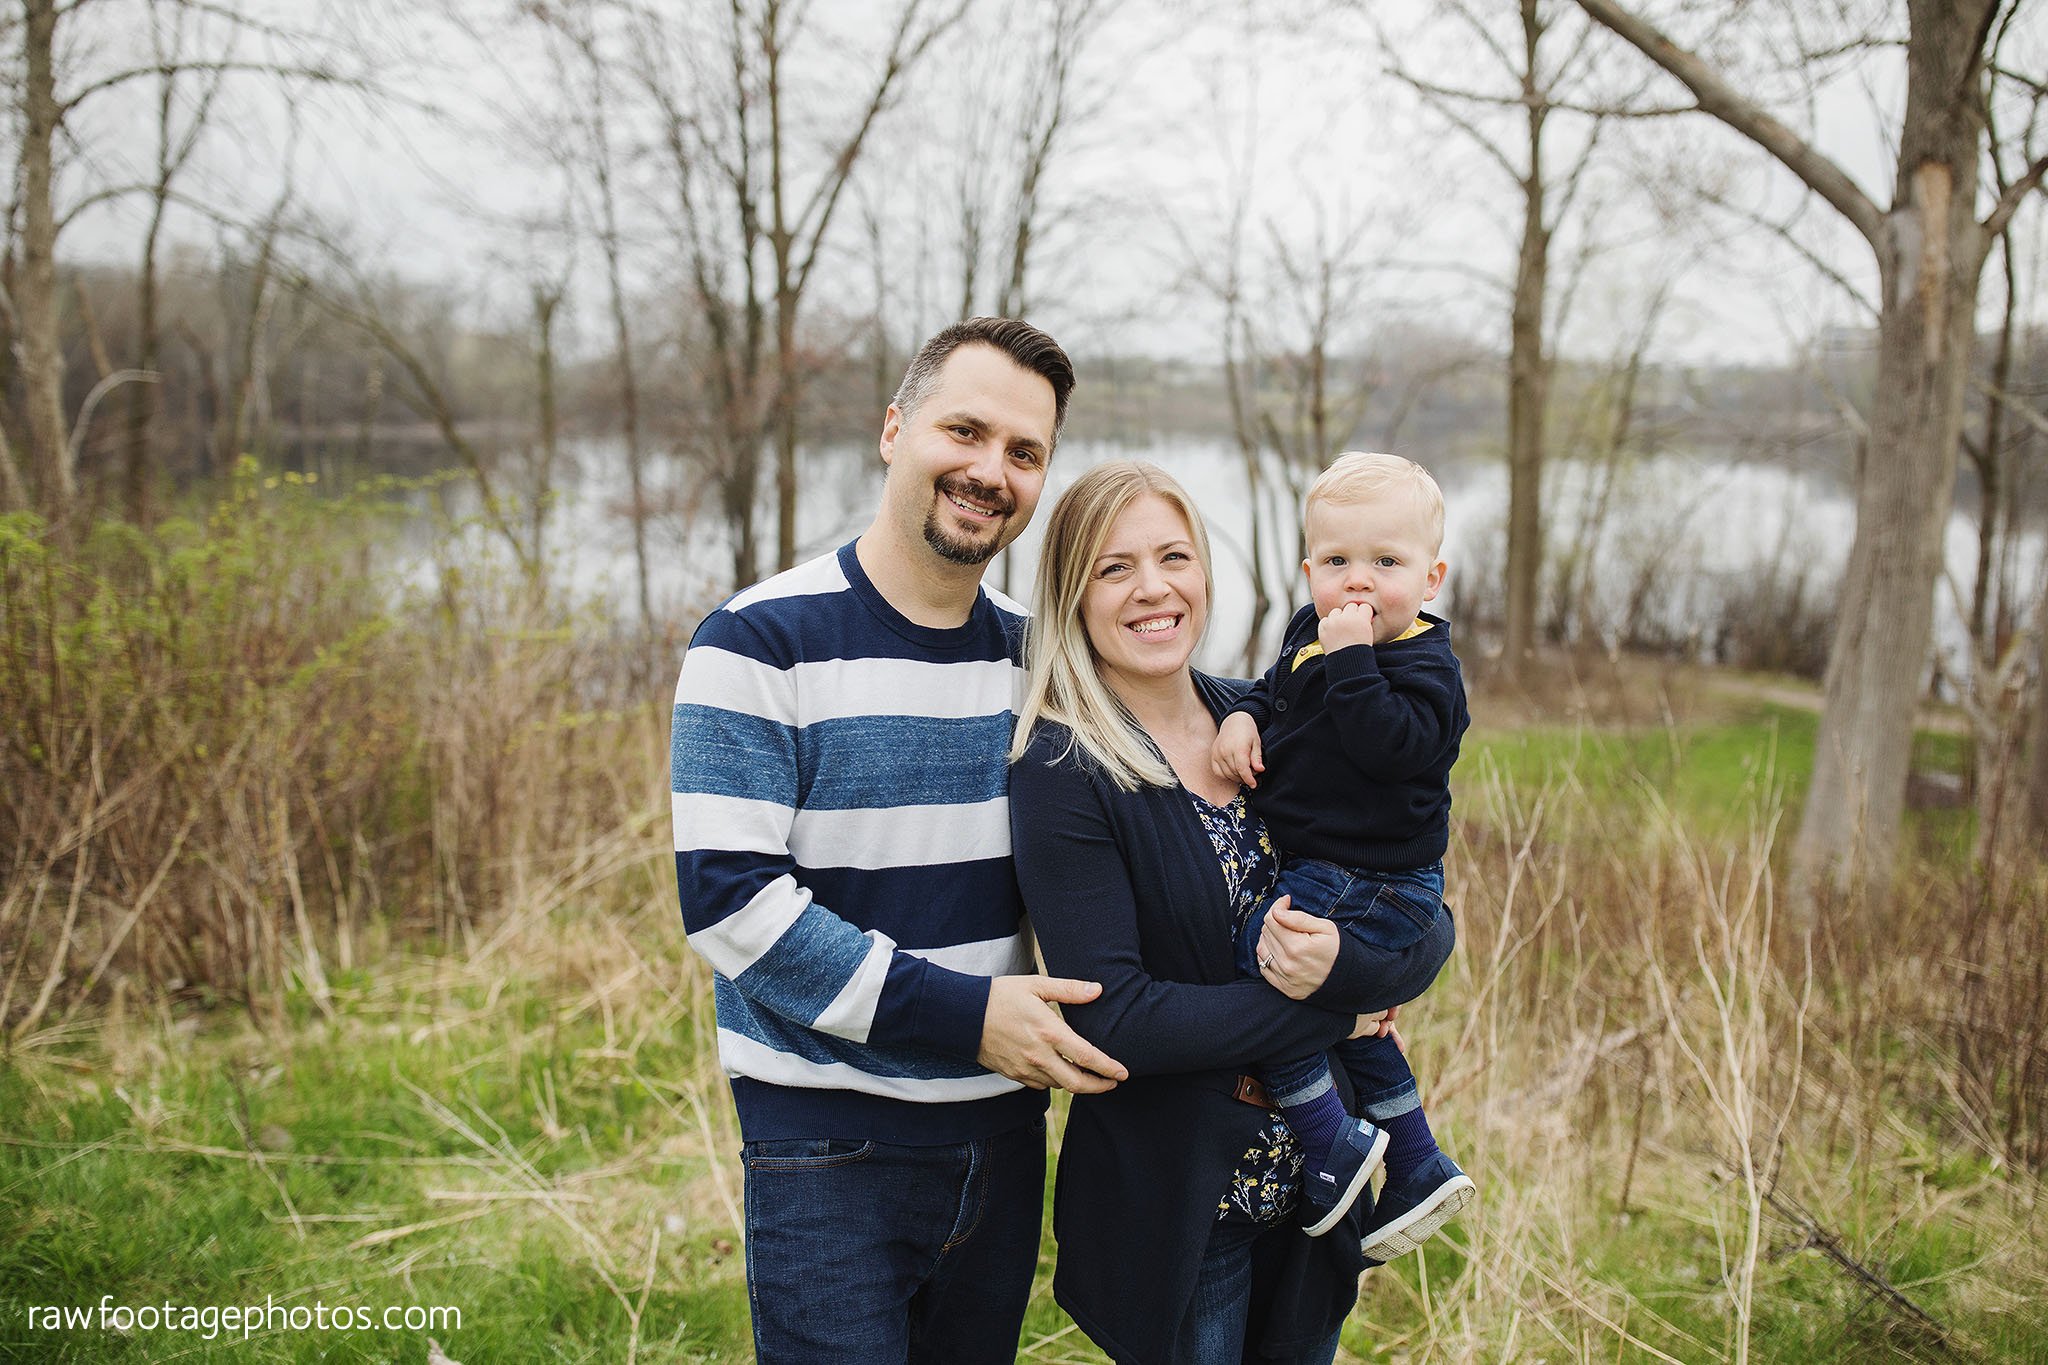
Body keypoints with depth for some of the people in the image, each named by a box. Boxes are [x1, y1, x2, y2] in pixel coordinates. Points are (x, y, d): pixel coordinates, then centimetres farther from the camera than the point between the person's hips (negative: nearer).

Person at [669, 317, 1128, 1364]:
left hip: (1003, 1125, 6)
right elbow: (726, 898, -19)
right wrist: (962, 1013, -21)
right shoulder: (761, 642, -12)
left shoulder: (1031, 653, 5)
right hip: (830, 1147, -5)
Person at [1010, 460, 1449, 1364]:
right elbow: (1112, 1018, -22)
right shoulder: (1062, 770, -16)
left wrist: (1343, 963, -23)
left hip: (1311, 1183, 5)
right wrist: (1333, 1019, -17)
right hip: (1172, 1213, -5)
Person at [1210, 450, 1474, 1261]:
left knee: (1254, 960, -18)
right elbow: (1276, 691, 21)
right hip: (1320, 872, 10)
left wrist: (1353, 657, -31)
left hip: (1372, 883, -9)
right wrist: (1244, 717, 1)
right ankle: (1418, 1168, 36)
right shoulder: (1310, 630, 7)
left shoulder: (1423, 668, -16)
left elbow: (1390, 746, -32)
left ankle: (1333, 1140, -6)